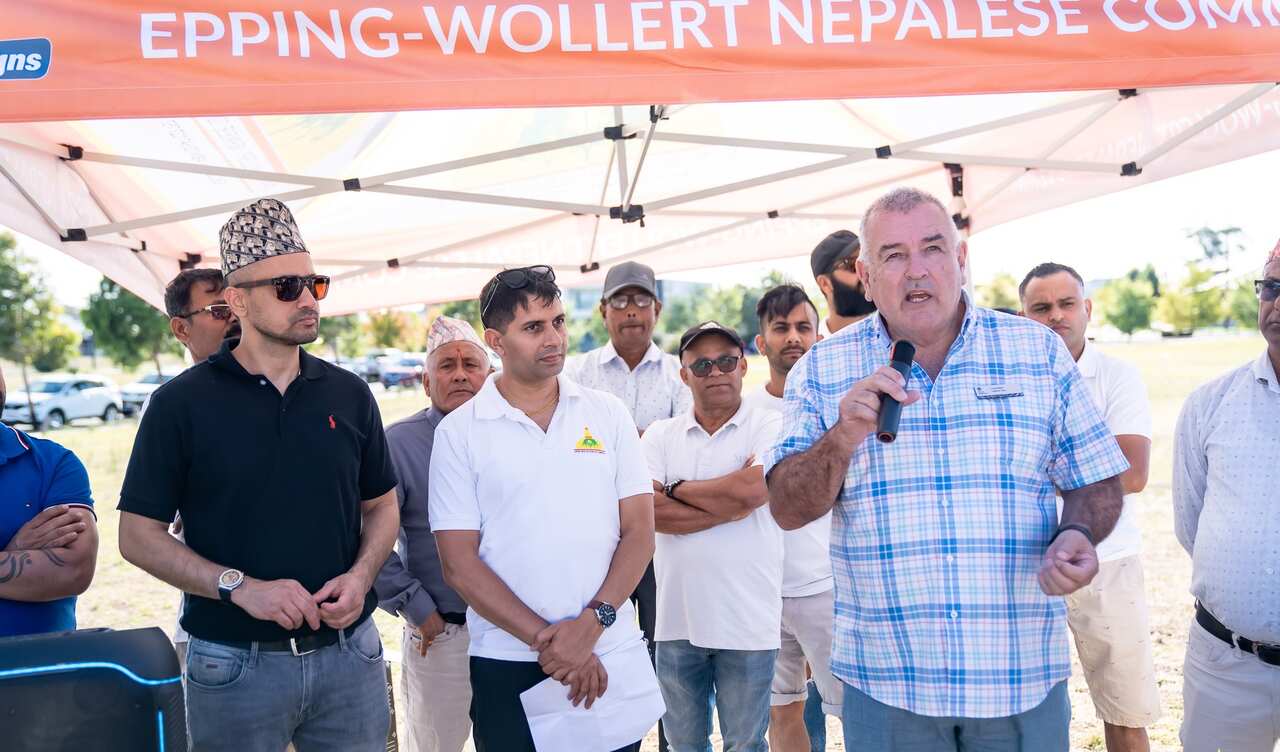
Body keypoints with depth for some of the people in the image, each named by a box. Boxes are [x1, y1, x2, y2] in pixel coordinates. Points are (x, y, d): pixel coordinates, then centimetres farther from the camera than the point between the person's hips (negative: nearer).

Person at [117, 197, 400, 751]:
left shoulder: (349, 394, 4)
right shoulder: (182, 403, -5)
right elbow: (139, 535, -5)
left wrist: (361, 574, -7)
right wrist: (241, 587, -17)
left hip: (350, 653, 3)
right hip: (235, 665, -3)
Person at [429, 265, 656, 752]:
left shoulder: (608, 414, 4)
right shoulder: (458, 432, -2)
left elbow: (639, 532, 1)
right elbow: (459, 564, -5)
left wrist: (590, 625, -12)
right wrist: (545, 639, -12)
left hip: (611, 653, 2)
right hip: (508, 666, -1)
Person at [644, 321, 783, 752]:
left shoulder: (769, 427, -2)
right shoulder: (660, 436, 6)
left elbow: (752, 490, -20)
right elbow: (650, 510, -8)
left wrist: (677, 489, -6)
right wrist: (731, 502, -14)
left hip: (748, 622, -3)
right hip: (677, 620, 3)